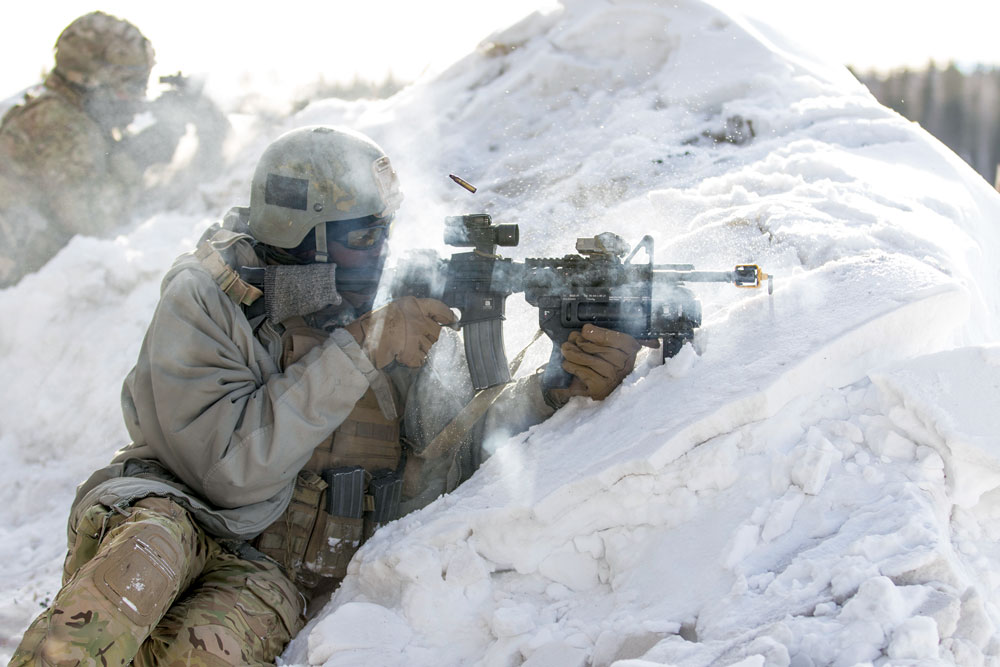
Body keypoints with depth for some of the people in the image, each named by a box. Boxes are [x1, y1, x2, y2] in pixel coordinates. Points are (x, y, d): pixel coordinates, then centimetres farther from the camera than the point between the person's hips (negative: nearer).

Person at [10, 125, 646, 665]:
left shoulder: (412, 315, -2)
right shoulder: (206, 299, -12)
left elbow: (451, 459, -8)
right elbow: (232, 468, -22)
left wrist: (560, 387, -24)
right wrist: (362, 352, -25)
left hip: (274, 577, 2)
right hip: (180, 515, -2)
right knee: (147, 553, -38)